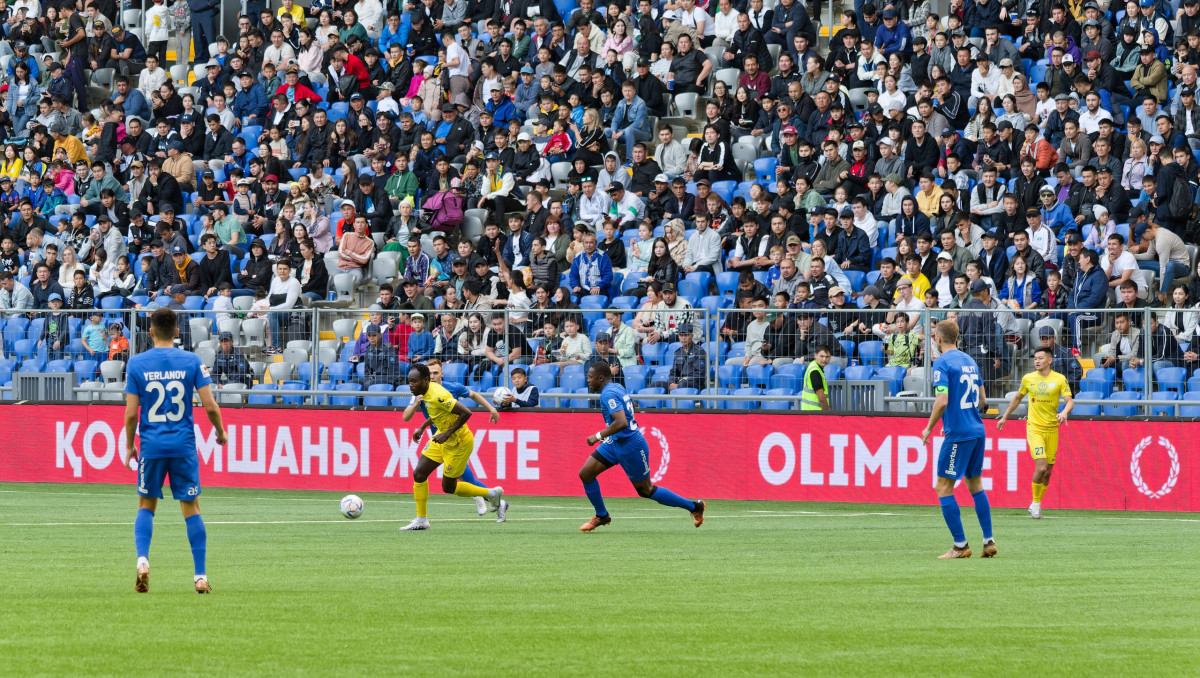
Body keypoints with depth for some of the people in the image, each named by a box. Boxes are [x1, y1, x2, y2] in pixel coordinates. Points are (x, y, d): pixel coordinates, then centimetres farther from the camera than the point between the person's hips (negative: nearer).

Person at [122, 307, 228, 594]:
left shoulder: (136, 363, -2)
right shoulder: (192, 361, -2)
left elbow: (131, 412, -3)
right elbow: (210, 406, -5)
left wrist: (129, 445, 10)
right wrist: (220, 431, 13)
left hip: (151, 444, 0)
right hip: (184, 445, 0)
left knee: (146, 506, 14)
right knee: (191, 508, 7)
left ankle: (143, 560, -9)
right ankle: (200, 576, 3)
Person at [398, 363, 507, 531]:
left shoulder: (438, 396, -29)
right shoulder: (427, 392, 0)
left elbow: (466, 413, -29)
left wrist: (447, 434, -26)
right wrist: (422, 427, 13)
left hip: (458, 443, -9)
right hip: (442, 439, 9)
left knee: (449, 488, 1)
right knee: (419, 473, 1)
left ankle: (492, 494, 19)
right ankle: (421, 520, 11)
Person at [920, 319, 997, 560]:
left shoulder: (942, 363, -11)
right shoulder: (969, 361, 13)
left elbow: (942, 400, -20)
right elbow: (982, 400, 18)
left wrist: (929, 428, -9)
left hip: (957, 433, -8)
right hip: (977, 430, 8)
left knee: (943, 488, -2)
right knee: (975, 484, 17)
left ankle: (960, 545, -5)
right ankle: (989, 542, 14)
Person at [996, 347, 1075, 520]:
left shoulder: (1059, 379, 0)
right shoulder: (1028, 379, 4)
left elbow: (1070, 401, -5)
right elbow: (1017, 398, 20)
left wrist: (1065, 412, -27)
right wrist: (1005, 417, 24)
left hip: (1052, 430, 1)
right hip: (1034, 428, -1)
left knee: (1047, 472, 4)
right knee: (1041, 467, -17)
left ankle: (1036, 505, 21)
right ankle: (1036, 503, 0)